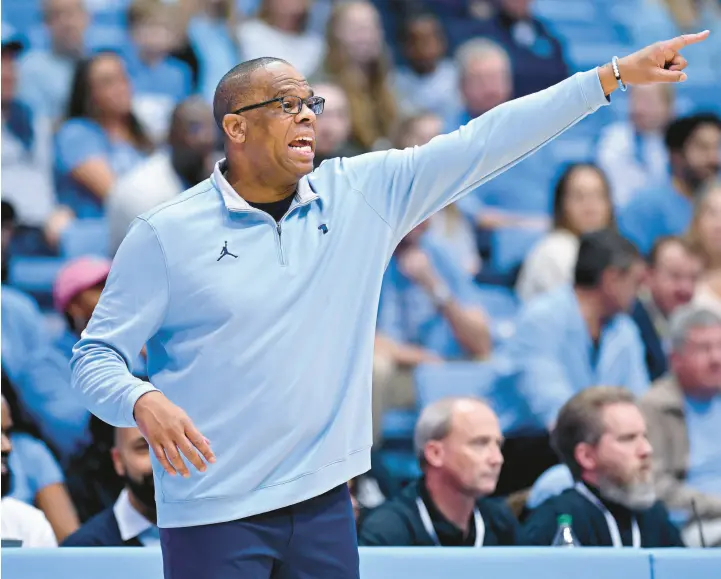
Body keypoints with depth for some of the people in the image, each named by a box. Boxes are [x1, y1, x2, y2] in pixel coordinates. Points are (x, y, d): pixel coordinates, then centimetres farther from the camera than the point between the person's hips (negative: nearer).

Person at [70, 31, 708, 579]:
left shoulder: (362, 194, 6)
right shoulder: (165, 234, -4)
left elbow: (483, 143, 4)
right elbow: (96, 356, -1)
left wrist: (612, 77, 1)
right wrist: (144, 403, -23)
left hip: (322, 505, 4)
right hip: (213, 516, -4)